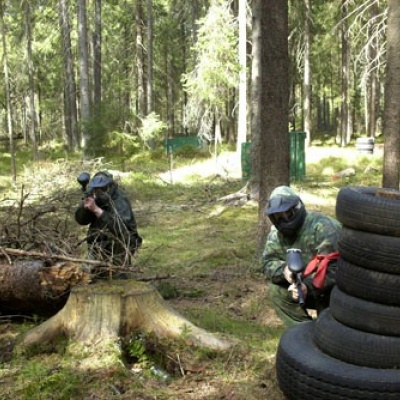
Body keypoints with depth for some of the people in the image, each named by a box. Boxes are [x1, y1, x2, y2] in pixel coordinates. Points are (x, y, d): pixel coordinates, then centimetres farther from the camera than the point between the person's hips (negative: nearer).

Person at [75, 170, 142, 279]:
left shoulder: (120, 200, -22)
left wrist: (96, 210, -41)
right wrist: (85, 205, -27)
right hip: (99, 244, 5)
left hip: (119, 245, -5)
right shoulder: (93, 197, -5)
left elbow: (119, 227, -37)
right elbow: (80, 220, -7)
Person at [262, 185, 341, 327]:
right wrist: (284, 270, -32)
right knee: (276, 290, -10)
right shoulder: (276, 232, -4)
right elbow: (268, 263, -9)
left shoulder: (321, 227, -27)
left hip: (336, 289, -7)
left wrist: (309, 286, -45)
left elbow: (334, 267, -33)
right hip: (306, 285, 7)